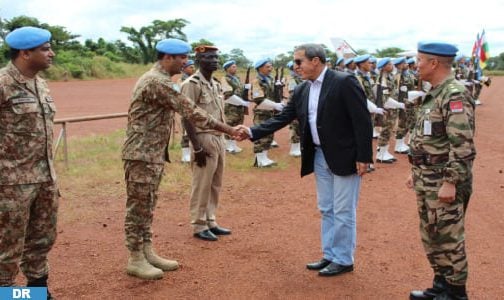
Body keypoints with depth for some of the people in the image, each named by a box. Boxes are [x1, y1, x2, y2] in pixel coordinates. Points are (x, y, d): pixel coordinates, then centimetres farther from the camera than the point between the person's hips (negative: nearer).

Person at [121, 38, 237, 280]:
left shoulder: (159, 79, 15)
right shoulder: (157, 81, -19)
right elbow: (189, 110, -22)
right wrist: (225, 128, -19)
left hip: (154, 152, 10)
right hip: (142, 153, -10)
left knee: (147, 205, 14)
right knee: (138, 205, -2)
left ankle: (147, 252, 23)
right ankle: (135, 260, 7)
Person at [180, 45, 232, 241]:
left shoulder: (216, 84, 14)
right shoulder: (192, 84, -12)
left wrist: (221, 141, 15)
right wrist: (197, 147, -20)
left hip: (219, 139, 8)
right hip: (204, 139, -8)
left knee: (215, 185, 14)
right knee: (201, 186, 0)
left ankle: (210, 222, 26)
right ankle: (199, 226, 11)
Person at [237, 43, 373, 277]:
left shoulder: (344, 82, -15)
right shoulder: (302, 91, 6)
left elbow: (362, 121, -17)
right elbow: (282, 118, 5)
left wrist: (363, 157, -19)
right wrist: (252, 132, -6)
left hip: (345, 156, -7)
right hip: (319, 156, 7)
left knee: (343, 212, 2)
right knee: (327, 210, 15)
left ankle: (344, 260, 16)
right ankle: (330, 256, 28)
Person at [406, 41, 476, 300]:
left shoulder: (455, 96, -18)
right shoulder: (434, 94, 13)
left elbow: (463, 146, -23)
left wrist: (451, 182, -24)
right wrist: (417, 172, 20)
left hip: (445, 183, -10)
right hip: (427, 181, 10)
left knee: (448, 239, 1)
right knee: (431, 237, 17)